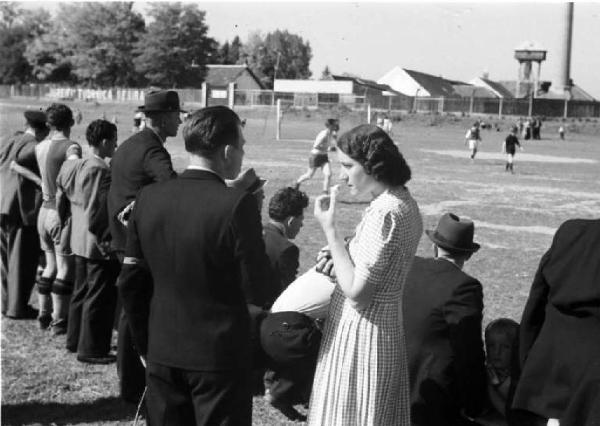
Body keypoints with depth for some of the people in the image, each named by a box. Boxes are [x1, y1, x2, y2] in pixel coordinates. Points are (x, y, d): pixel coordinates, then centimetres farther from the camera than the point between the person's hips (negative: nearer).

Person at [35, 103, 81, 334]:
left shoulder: (40, 147, 6)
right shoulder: (70, 147, -14)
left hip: (45, 210, 7)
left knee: (50, 265, 17)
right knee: (64, 268, 1)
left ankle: (44, 315, 24)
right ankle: (59, 321, 4)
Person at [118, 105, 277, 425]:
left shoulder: (148, 198, -2)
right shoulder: (237, 204, -18)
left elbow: (130, 283, 4)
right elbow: (259, 293, -15)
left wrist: (146, 345, 15)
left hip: (161, 355, 5)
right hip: (220, 358, -5)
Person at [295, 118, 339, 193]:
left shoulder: (332, 133, -2)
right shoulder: (324, 134, -27)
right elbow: (315, 146, -31)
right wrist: (328, 148, -26)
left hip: (324, 156, 6)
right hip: (315, 155, -6)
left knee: (328, 175, -10)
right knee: (309, 175, 11)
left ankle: (325, 194, -4)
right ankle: (298, 182, 41)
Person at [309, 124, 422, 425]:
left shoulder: (384, 212, -23)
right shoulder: (404, 202, 6)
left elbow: (356, 292, -23)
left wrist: (330, 230, -19)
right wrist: (337, 259, 7)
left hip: (361, 334, -9)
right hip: (386, 324, 9)